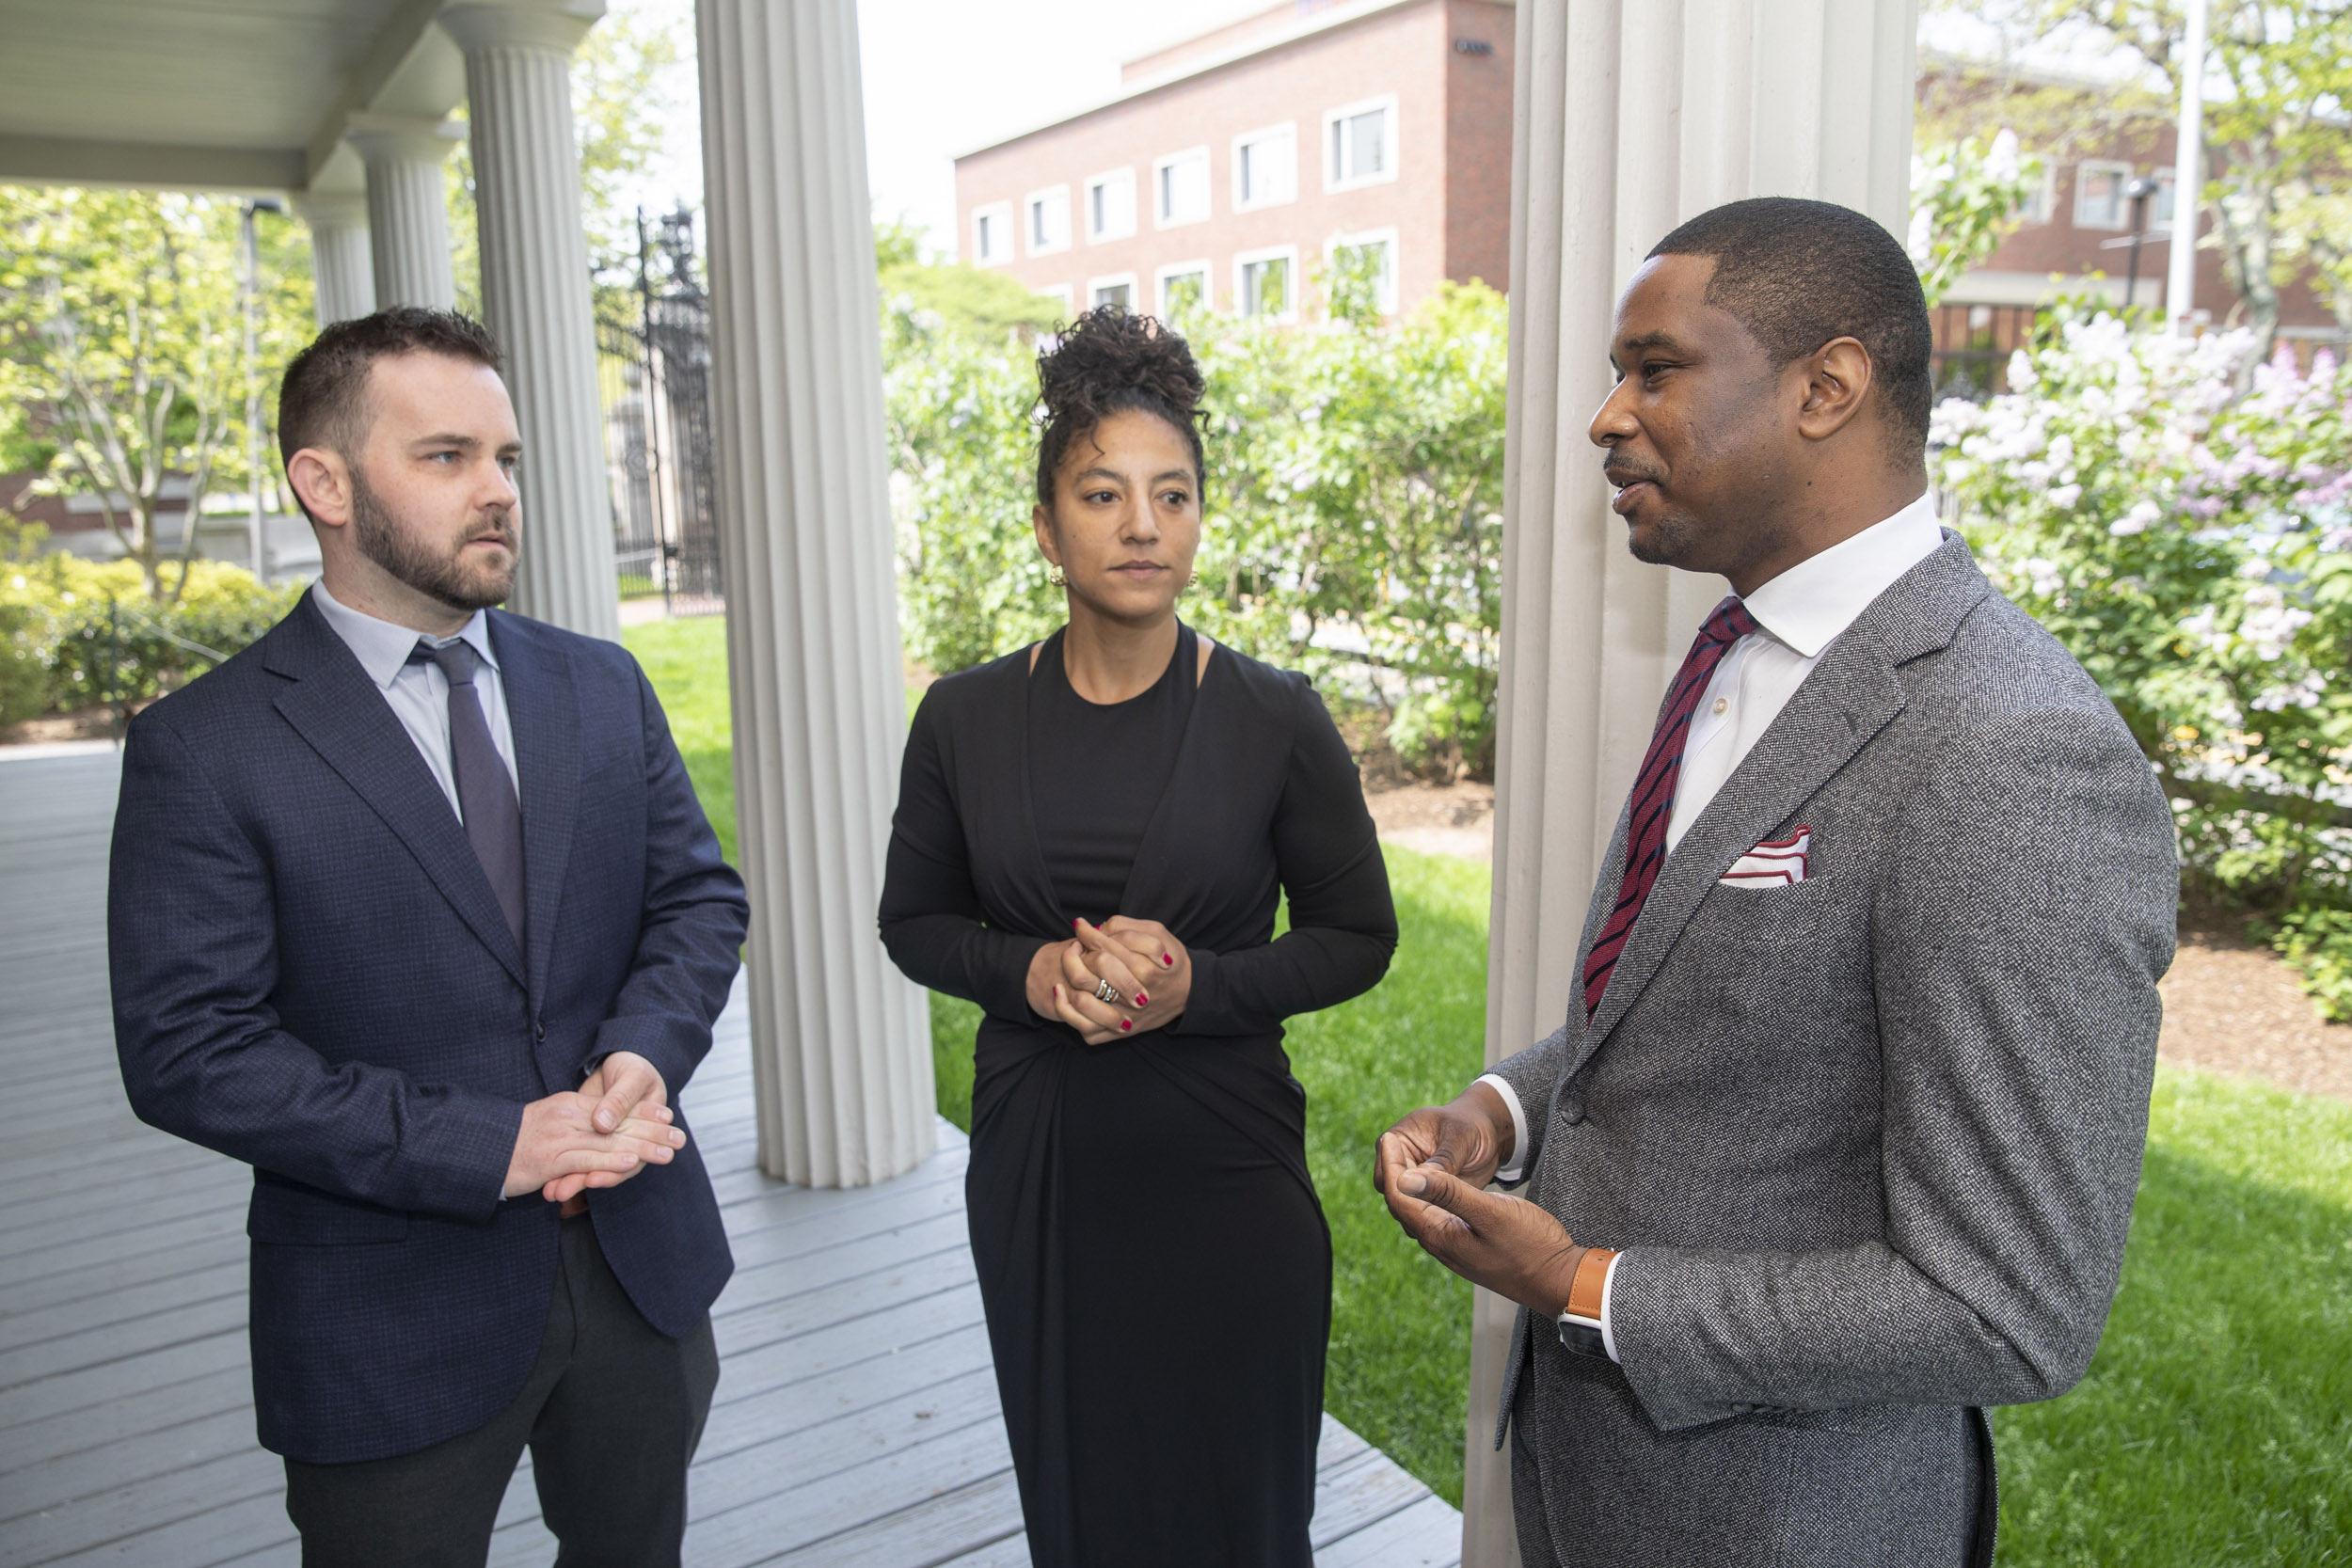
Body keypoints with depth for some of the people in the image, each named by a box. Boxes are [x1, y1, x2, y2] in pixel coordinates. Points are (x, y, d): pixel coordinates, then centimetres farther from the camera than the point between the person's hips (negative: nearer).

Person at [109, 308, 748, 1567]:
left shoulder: (603, 689, 3)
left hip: (643, 1270, 5)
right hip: (394, 1327, -4)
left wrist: (641, 1055, -16)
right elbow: (188, 1052, -15)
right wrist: (491, 1147, -21)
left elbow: (699, 897, 4)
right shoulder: (204, 749, -11)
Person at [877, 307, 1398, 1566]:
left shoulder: (1274, 719, -9)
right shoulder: (966, 719, -3)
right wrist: (1029, 972, -14)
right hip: (1035, 1166, 2)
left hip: (1221, 1167, -2)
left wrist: (1198, 985, -19)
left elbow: (1357, 935, -2)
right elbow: (914, 919, 6)